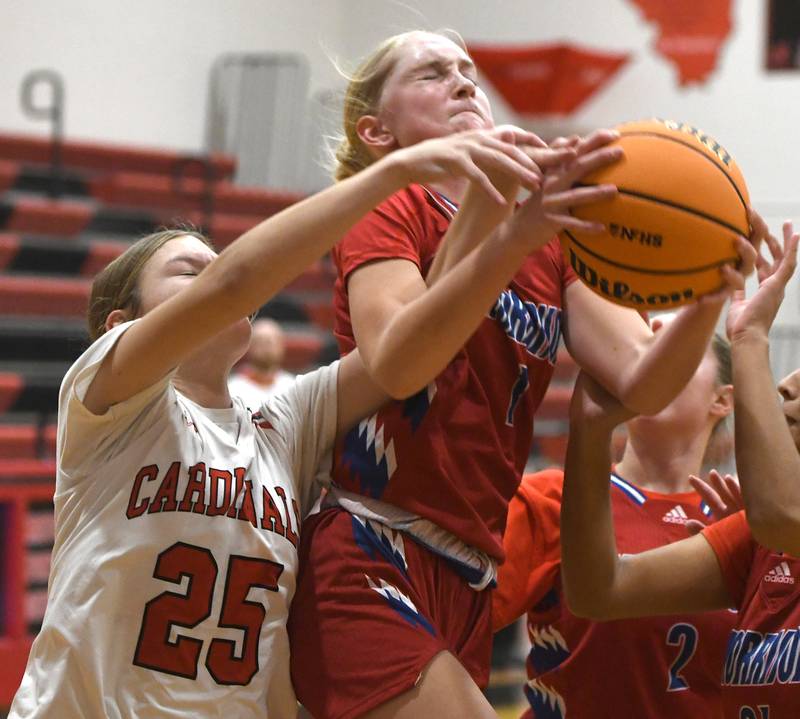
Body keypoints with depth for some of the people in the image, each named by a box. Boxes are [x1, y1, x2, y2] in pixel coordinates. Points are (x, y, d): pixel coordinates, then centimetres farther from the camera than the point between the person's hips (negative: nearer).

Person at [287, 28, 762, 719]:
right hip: (371, 569, -7)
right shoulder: (388, 208, 0)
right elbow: (394, 366, -21)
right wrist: (487, 217, -31)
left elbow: (640, 383, 0)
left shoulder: (551, 240, 16)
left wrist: (708, 297, -19)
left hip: (469, 583, 7)